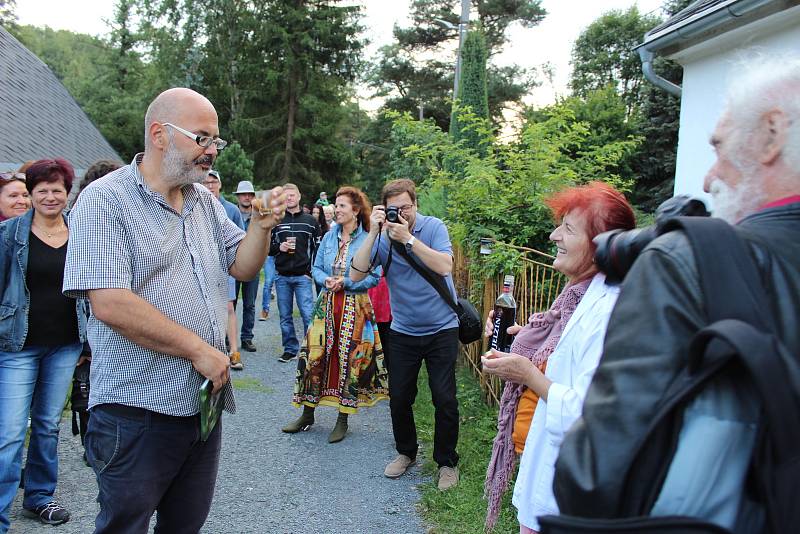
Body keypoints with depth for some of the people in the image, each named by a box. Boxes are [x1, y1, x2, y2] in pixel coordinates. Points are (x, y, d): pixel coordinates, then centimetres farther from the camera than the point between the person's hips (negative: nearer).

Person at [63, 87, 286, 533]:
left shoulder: (206, 201, 10)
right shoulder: (106, 200, -12)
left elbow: (242, 267, 13)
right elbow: (110, 303, -22)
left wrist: (262, 225, -7)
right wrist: (198, 349, -18)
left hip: (205, 401, 7)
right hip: (138, 410, -7)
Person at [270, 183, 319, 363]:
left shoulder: (310, 221, 6)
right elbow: (266, 247, 10)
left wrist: (313, 271, -3)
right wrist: (279, 247, -10)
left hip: (303, 276, -2)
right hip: (282, 276, 2)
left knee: (308, 315, -7)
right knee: (285, 317, 8)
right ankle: (290, 349, 18)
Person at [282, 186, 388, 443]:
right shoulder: (329, 237, 9)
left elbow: (374, 277, -8)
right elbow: (316, 268, 11)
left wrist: (346, 282, -17)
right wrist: (326, 280, -10)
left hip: (355, 308, -4)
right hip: (327, 304, 4)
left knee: (349, 359, 1)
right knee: (315, 356, 5)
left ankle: (343, 419, 15)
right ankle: (307, 414, 20)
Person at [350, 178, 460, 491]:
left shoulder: (433, 227, -9)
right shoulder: (382, 237, -4)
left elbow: (445, 267, -24)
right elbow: (356, 275, -15)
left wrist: (409, 239, -28)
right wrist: (373, 233, -22)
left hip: (441, 328, -2)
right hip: (403, 331, 3)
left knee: (444, 399, -2)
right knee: (399, 397, 8)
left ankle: (447, 461, 19)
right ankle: (406, 452, 33)